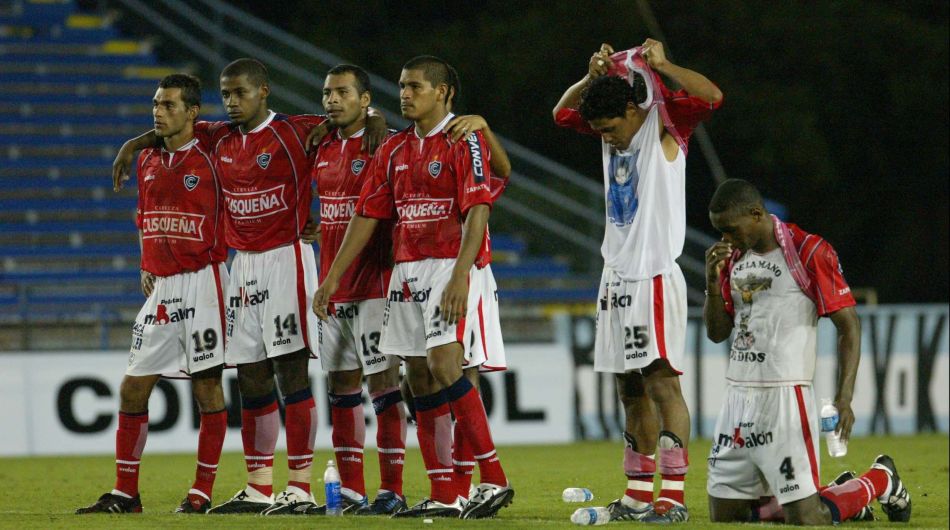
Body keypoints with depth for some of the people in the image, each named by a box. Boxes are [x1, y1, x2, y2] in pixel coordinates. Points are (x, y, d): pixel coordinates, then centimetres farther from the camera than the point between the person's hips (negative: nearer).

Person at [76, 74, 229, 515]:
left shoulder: (212, 159, -6)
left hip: (201, 280, -7)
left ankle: (202, 491, 4)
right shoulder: (147, 161, 14)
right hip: (161, 287, 7)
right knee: (133, 387, 4)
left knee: (207, 386, -3)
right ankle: (125, 493, 10)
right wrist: (147, 266, 16)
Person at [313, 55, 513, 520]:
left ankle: (494, 480, -16)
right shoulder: (394, 150, 15)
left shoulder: (464, 141, -7)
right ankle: (443, 496, 8)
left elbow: (477, 212, -16)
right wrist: (333, 277, 13)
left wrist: (460, 276, -25)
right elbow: (367, 215, 17)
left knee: (444, 365, -20)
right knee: (420, 378, 5)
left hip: (451, 267, -7)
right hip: (406, 269, 8)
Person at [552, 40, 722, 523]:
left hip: (654, 274, -8)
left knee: (661, 379, -13)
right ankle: (638, 495, 14)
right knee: (630, 387, 9)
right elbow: (562, 112, 24)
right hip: (617, 274, 8)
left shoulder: (665, 124, -7)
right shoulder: (613, 130, 12)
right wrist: (592, 78, 7)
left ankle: (673, 496, -16)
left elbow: (711, 97, -23)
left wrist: (662, 65, -20)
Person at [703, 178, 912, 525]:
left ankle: (881, 481, 19)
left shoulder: (809, 252, -9)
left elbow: (849, 325, -10)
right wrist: (713, 281, -3)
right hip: (737, 395, 7)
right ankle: (836, 494, 24)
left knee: (806, 520, -11)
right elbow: (717, 333, 16)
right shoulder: (732, 258, 12)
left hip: (784, 398, -7)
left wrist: (844, 398, -20)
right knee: (723, 517, 7)